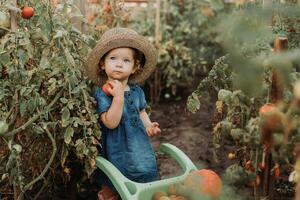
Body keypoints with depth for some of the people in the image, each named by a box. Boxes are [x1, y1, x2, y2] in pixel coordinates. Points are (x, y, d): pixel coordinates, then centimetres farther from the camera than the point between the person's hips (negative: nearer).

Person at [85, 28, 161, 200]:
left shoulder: (137, 91, 1)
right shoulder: (102, 93, -17)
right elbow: (111, 123, -25)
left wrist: (148, 125, -2)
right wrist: (118, 97, -32)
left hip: (141, 146, 6)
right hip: (118, 151, -5)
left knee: (148, 173, 12)